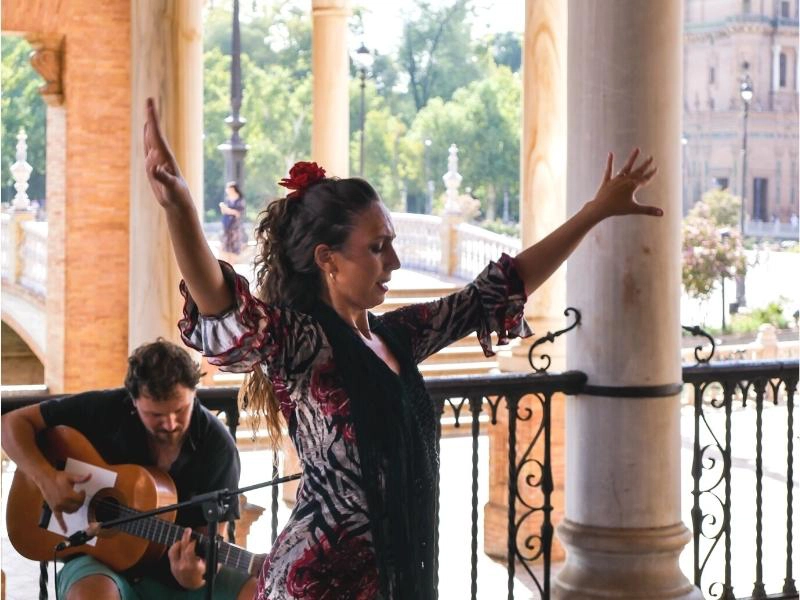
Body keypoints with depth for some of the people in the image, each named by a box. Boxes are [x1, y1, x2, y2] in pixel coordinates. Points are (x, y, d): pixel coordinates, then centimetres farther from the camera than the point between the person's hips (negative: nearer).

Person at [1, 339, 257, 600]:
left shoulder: (217, 446, -9)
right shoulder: (106, 411, -10)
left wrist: (192, 574, -33)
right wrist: (46, 478, -21)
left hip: (172, 573, 1)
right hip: (100, 558, -1)